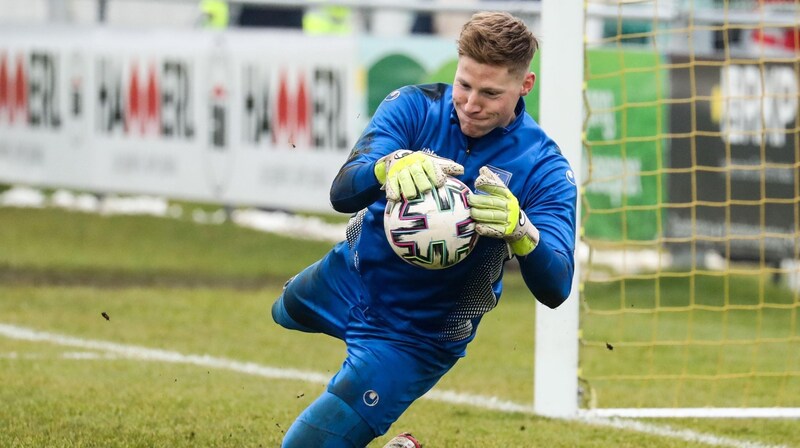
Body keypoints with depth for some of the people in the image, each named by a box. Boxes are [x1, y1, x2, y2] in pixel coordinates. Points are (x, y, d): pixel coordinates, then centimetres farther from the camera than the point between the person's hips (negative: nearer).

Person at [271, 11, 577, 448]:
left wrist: (519, 228, -56)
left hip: (417, 337, -5)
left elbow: (554, 289, -34)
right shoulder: (415, 107, -20)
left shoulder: (544, 169, -25)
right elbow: (342, 193, -33)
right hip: (348, 277, 5)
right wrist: (390, 166, -56)